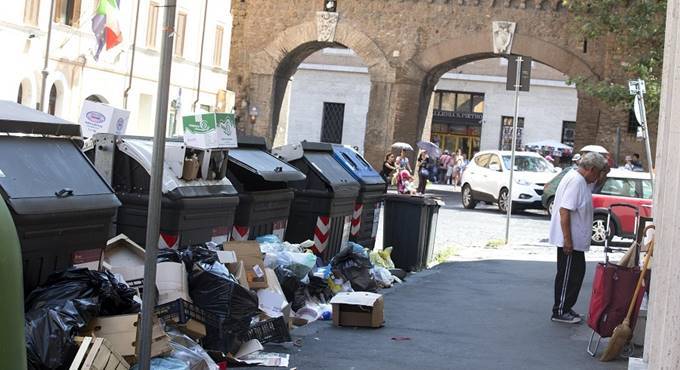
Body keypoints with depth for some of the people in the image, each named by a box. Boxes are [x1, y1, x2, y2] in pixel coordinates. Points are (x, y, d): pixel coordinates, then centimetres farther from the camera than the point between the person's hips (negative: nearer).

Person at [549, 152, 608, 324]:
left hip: (575, 240, 10)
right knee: (568, 275, -3)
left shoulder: (580, 179, 12)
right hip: (570, 240, -10)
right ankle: (560, 312, 5)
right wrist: (567, 240, -26)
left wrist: (604, 166, 16)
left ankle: (565, 308, 24)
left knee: (577, 273, 16)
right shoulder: (576, 181, -19)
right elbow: (564, 210, -25)